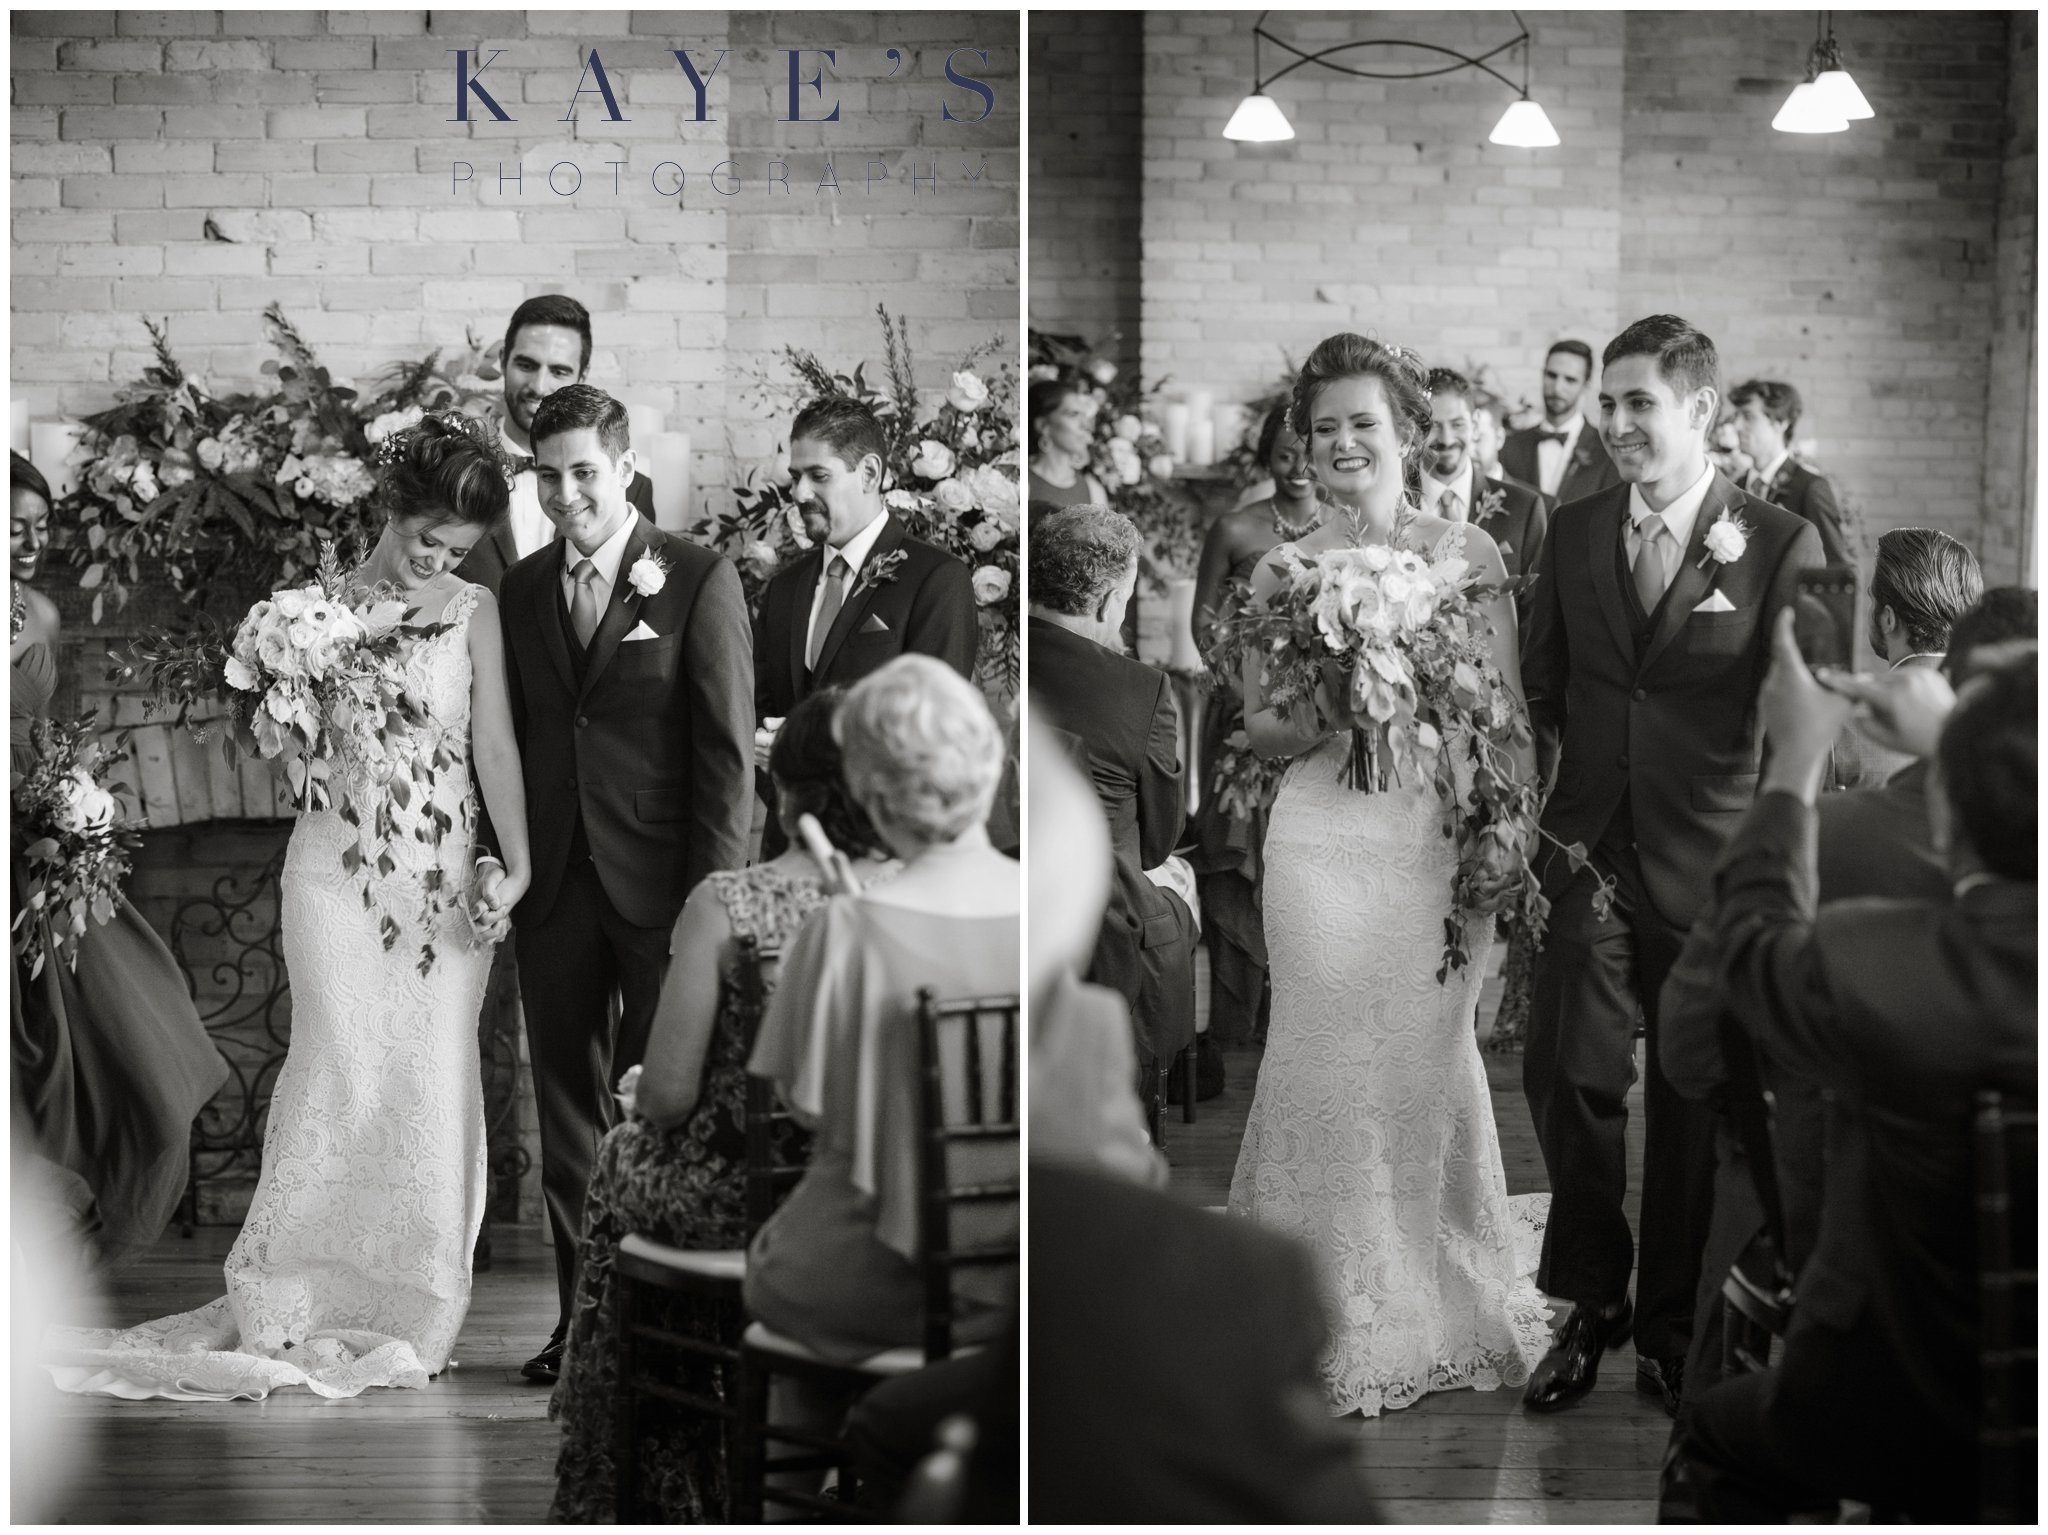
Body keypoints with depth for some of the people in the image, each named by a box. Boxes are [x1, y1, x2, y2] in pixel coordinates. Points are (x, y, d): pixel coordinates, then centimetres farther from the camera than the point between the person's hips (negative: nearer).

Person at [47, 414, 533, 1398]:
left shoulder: (475, 611, 6)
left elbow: (493, 743, -1)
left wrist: (514, 863, -11)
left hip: (445, 870, 2)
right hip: (339, 864, -2)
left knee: (435, 1080, -1)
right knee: (343, 1068, -9)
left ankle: (410, 1314, 9)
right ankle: (296, 1307, 1)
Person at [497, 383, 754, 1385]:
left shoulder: (699, 582, -5)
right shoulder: (521, 590, 9)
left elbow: (727, 752, -7)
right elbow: (510, 739, 12)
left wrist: (714, 897, -12)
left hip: (660, 889, -4)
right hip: (553, 889, 5)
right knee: (567, 1113, 10)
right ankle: (583, 1319, 19)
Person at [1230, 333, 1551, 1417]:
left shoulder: (1469, 554, 3)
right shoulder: (1281, 572, 5)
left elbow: (1507, 714, 3)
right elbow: (1258, 729, 8)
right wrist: (1319, 717, -13)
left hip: (1440, 839, 0)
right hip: (1324, 838, 0)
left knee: (1431, 1059, 4)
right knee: (1330, 1062, 0)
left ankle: (1445, 1307, 21)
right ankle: (1337, 1317, 14)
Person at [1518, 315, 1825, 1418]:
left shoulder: (1781, 545, -6)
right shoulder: (1572, 534, 7)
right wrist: (1531, 816, 3)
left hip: (1712, 871, -3)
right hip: (1588, 859, 3)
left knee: (1694, 1102, 7)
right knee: (1566, 1079, -3)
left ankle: (1671, 1332, 22)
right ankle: (1591, 1307, 16)